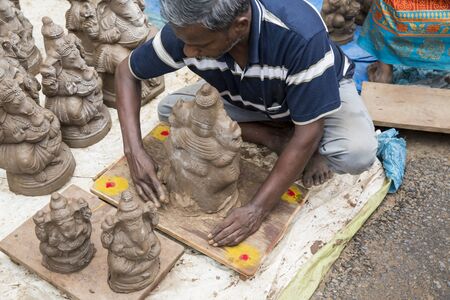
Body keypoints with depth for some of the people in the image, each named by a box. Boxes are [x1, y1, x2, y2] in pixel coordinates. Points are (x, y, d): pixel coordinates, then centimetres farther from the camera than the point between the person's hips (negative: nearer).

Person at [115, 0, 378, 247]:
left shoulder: (301, 34, -42)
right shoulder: (189, 28, -29)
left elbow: (308, 132, -36)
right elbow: (127, 72, -15)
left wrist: (257, 209, -38)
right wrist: (134, 149, -28)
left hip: (321, 89, -4)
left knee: (358, 153, -34)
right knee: (170, 110, -14)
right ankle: (280, 138, -6)